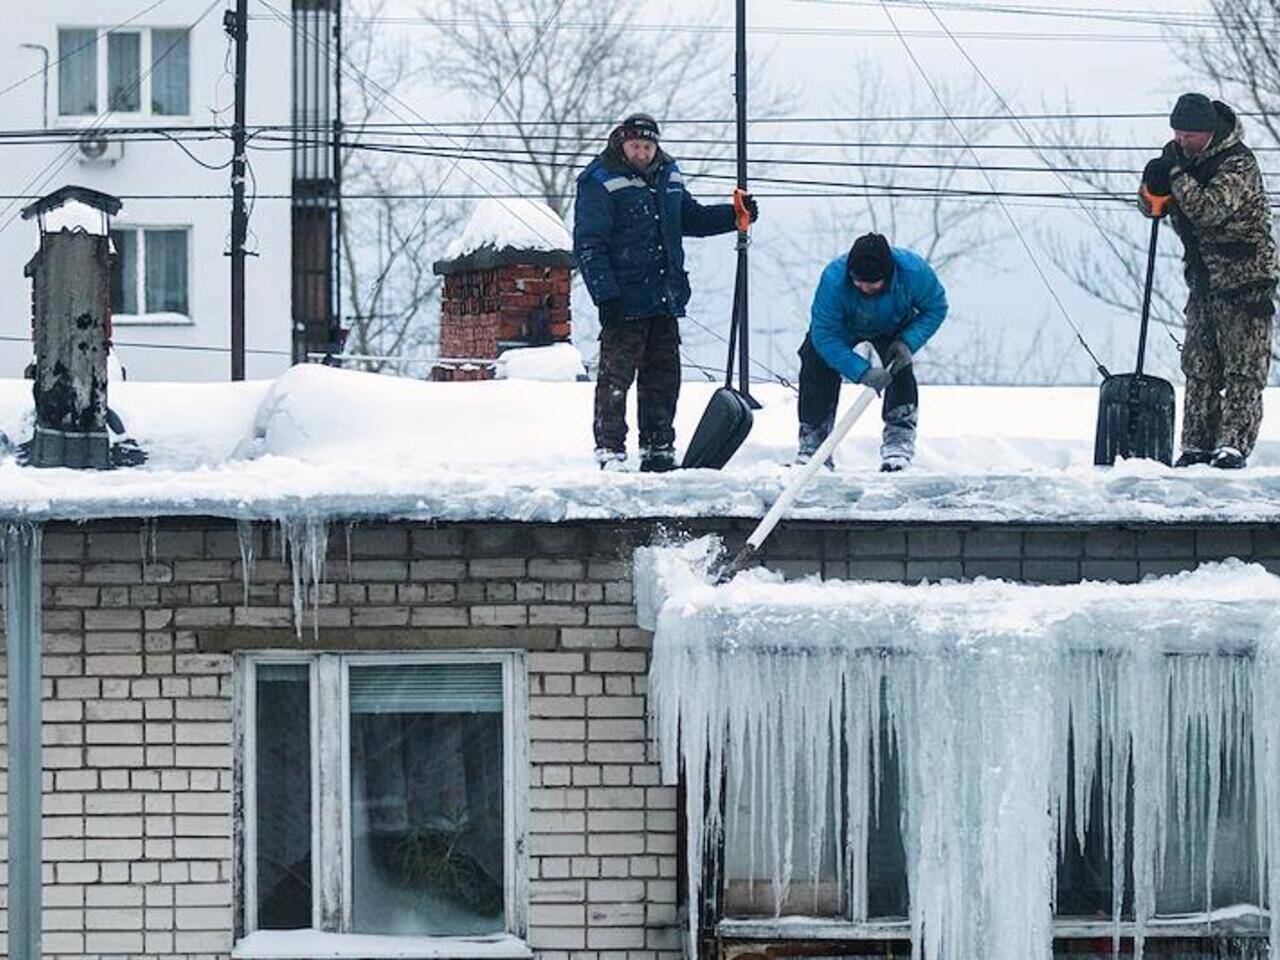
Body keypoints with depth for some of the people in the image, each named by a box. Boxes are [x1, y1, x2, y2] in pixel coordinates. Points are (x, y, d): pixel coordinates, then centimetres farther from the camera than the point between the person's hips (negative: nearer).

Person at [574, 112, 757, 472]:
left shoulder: (668, 176, 12)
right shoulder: (600, 182, -8)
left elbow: (692, 218, 28)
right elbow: (588, 244, -12)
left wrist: (735, 214, 13)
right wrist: (605, 295, -19)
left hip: (666, 300, 7)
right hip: (625, 303, -7)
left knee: (663, 377, 11)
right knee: (616, 376, -5)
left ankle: (658, 449, 19)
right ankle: (609, 451, -2)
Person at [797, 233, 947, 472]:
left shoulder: (914, 271, -37)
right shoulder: (834, 280, -42)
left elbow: (935, 308, -18)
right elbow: (826, 336, -37)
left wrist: (908, 343, -33)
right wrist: (862, 372, -46)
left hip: (893, 328, 1)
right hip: (842, 326, -1)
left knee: (900, 370, -24)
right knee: (816, 369, -17)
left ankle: (899, 440, -15)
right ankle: (812, 446, -4)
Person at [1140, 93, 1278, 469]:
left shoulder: (1238, 163, -18)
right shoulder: (1179, 154, 5)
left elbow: (1208, 210, -30)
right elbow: (1152, 207, 9)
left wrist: (1176, 174, -24)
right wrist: (1154, 188, -14)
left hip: (1245, 280, -7)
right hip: (1203, 279, 8)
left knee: (1243, 368, -7)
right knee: (1199, 368, 7)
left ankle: (1233, 446, -10)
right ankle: (1197, 446, 10)